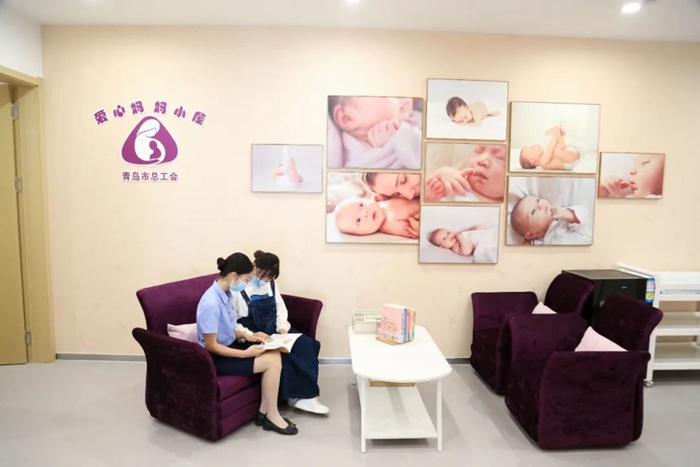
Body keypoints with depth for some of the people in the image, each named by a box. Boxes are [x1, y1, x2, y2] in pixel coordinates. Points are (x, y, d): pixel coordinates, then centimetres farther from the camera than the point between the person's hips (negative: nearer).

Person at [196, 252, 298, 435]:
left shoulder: (227, 293, 0)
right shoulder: (211, 303, -28)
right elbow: (211, 346, -23)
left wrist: (247, 336, 0)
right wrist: (245, 353, -21)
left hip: (228, 346, 9)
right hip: (216, 357, -9)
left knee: (275, 354, -6)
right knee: (272, 361, -16)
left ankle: (264, 412, 5)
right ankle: (272, 416, 2)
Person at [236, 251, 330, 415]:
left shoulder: (270, 284, 7)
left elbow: (280, 307, 13)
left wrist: (282, 326, -6)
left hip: (272, 330, 7)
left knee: (306, 344, -18)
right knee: (283, 353, -30)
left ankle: (306, 393, -8)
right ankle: (298, 395, -10)